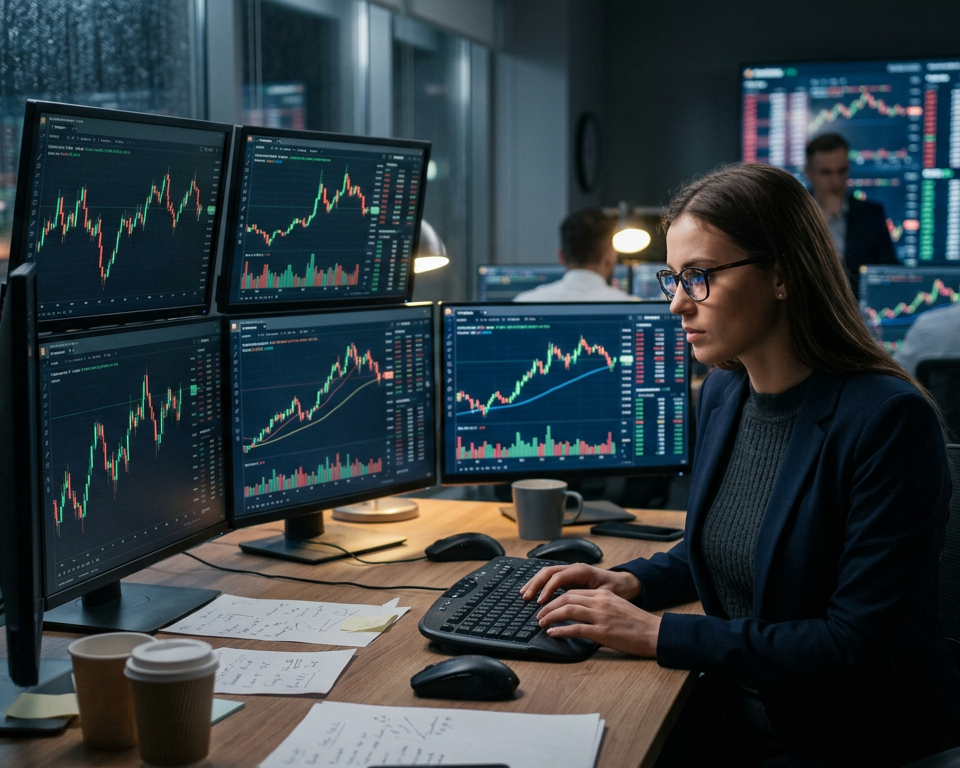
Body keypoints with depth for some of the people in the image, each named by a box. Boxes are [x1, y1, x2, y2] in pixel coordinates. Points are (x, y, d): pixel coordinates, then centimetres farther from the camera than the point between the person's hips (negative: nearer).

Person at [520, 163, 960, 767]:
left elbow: (862, 645, -24)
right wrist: (632, 582, 0)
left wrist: (659, 634, -23)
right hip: (741, 705, 6)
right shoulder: (722, 394, 3)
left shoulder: (889, 420, -21)